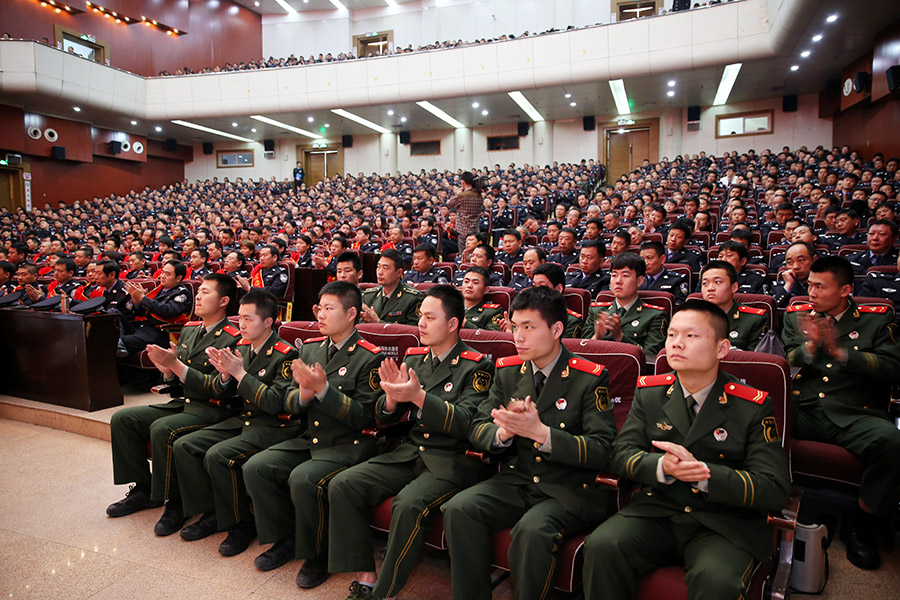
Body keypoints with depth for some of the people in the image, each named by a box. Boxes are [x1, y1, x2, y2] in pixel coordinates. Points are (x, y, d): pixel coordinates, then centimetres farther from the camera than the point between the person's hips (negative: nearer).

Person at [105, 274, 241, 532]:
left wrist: (177, 365, -22)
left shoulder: (232, 339, -14)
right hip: (181, 403, 9)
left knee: (162, 429, -31)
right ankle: (143, 490, 12)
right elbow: (178, 383, 18)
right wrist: (168, 370, -6)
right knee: (122, 418, 0)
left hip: (210, 410, -9)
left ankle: (173, 502, -11)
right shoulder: (188, 330, 13)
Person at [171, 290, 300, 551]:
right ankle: (211, 513, 11)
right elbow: (220, 392, 13)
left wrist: (240, 373, -23)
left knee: (217, 455, -26)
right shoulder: (242, 348, 7)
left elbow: (275, 403, -24)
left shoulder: (285, 355, -16)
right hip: (242, 419, 9)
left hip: (273, 426, -8)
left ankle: (241, 524, -5)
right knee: (183, 446, -2)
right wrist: (225, 374, -11)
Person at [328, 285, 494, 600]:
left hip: (452, 462, -6)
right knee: (342, 485, -10)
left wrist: (418, 396, -27)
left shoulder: (477, 366, -7)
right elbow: (385, 417, 11)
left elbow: (465, 423, -17)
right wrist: (392, 397, -13)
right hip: (409, 453, 6)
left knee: (408, 504, -32)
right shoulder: (413, 358, 10)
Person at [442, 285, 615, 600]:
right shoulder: (507, 371, 7)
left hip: (570, 491, -4)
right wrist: (503, 432, -16)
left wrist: (541, 433, -25)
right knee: (458, 509, -19)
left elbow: (601, 451, -13)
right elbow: (477, 429, 8)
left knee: (531, 530, -32)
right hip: (517, 480, 5)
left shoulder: (591, 378, -8)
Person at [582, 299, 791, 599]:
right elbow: (622, 453, 3)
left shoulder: (754, 406, -4)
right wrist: (661, 466, -19)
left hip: (724, 523, -2)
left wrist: (703, 472, -22)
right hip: (656, 510, 2)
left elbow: (774, 490, -8)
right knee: (601, 546, -24)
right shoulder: (649, 392, 6)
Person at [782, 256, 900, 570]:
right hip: (801, 411, 1)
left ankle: (859, 523, -8)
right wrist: (809, 347, -13)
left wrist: (840, 352, -14)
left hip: (854, 415, 0)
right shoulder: (795, 316, 17)